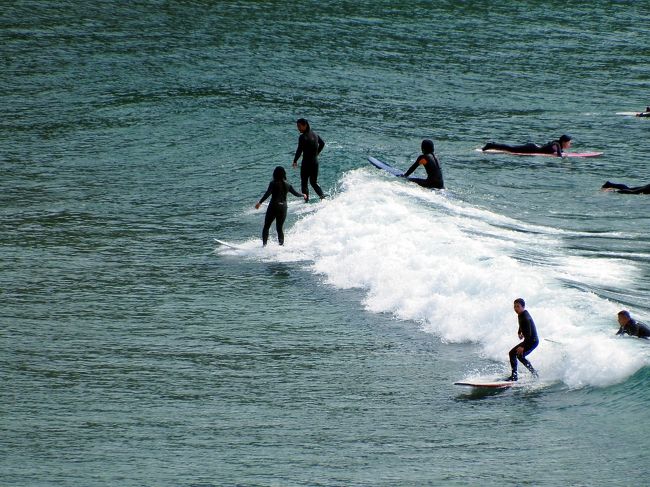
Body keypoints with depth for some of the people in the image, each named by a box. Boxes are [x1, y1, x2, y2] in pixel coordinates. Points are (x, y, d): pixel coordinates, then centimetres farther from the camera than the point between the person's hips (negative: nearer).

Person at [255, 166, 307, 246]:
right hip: (283, 208, 4)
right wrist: (303, 195, 38)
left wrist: (260, 203, -22)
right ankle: (282, 244, 7)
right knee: (279, 228, 15)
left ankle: (264, 244, -6)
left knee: (266, 227, 5)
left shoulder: (273, 183, -8)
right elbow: (295, 193, 18)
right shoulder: (287, 185, 6)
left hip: (273, 207, -4)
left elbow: (268, 193, -19)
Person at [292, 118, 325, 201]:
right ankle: (322, 196, 2)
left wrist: (295, 161, -6)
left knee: (304, 183, 4)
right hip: (315, 162, 7)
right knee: (314, 182, 18)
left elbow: (299, 150, -18)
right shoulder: (315, 134, 8)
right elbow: (322, 143, 23)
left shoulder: (303, 137, -16)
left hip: (307, 162, -7)